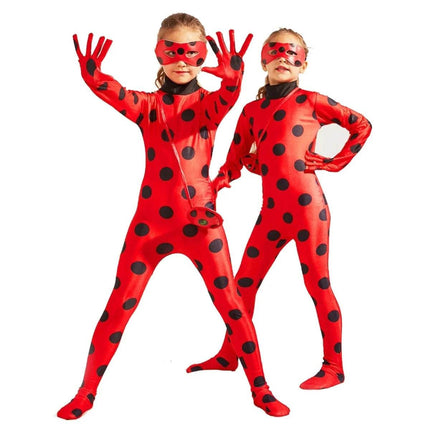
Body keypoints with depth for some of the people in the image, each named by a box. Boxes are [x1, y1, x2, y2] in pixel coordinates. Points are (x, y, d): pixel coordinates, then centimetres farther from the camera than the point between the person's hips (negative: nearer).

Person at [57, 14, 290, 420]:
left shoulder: (207, 101, 4)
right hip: (150, 221, 1)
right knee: (119, 306, 3)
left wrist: (231, 80, -45)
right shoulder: (146, 105, 6)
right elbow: (116, 95, -16)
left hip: (201, 219, -1)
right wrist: (93, 77, -39)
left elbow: (225, 100, -22)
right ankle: (86, 394, 17)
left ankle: (260, 390, 15)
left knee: (230, 303, 1)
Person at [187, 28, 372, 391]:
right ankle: (228, 356, 27)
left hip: (307, 208, -5)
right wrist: (214, 185, -4)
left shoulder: (310, 101, 1)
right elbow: (235, 162, 14)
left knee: (318, 286, 2)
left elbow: (362, 126, 8)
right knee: (243, 282, 10)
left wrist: (333, 163, 2)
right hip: (271, 211, 5)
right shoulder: (252, 111, 13)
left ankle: (334, 367, 15)